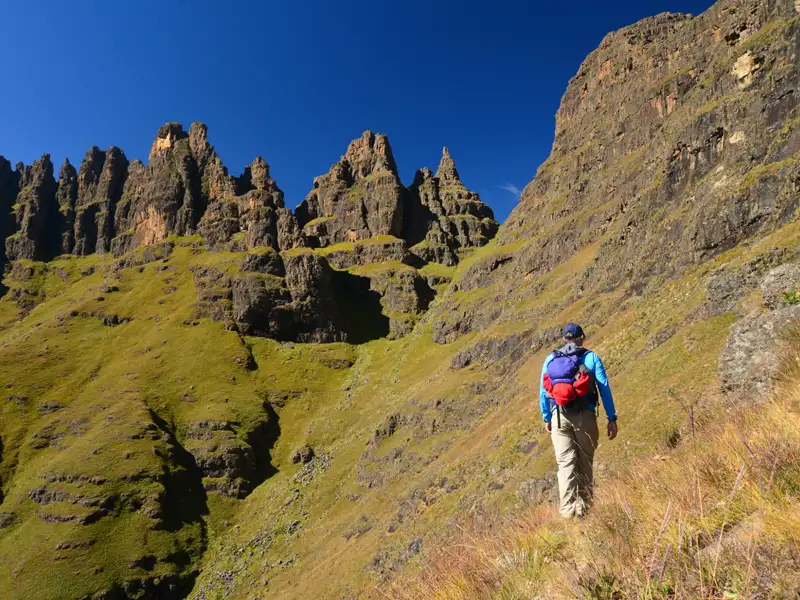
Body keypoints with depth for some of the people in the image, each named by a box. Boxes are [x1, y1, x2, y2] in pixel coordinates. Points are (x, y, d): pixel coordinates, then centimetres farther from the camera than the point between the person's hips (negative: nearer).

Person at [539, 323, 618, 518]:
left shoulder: (550, 360, 9)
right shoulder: (592, 358, 4)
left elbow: (543, 392, 11)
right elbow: (604, 389, -2)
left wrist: (546, 418, 21)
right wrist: (612, 418, 1)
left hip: (559, 417, 1)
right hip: (585, 416, -1)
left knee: (565, 463, 2)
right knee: (585, 462, 12)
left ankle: (568, 510, -4)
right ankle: (583, 506, 18)